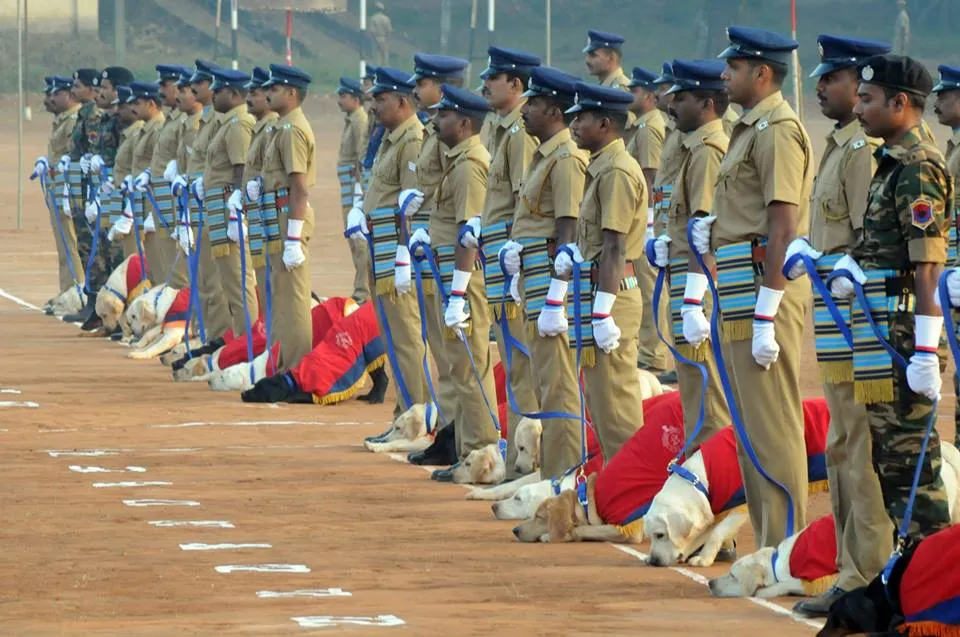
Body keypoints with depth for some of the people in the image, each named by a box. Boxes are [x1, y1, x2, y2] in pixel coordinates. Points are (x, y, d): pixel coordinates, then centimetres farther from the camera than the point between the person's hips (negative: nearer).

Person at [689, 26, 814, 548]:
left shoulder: (777, 130, -14)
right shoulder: (750, 129, 17)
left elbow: (783, 230, -20)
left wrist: (765, 318, -22)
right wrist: (711, 229, 11)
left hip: (765, 290, -11)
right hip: (740, 293, 11)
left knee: (772, 426, -9)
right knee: (752, 426, 13)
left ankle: (785, 549, -7)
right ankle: (769, 543, 18)